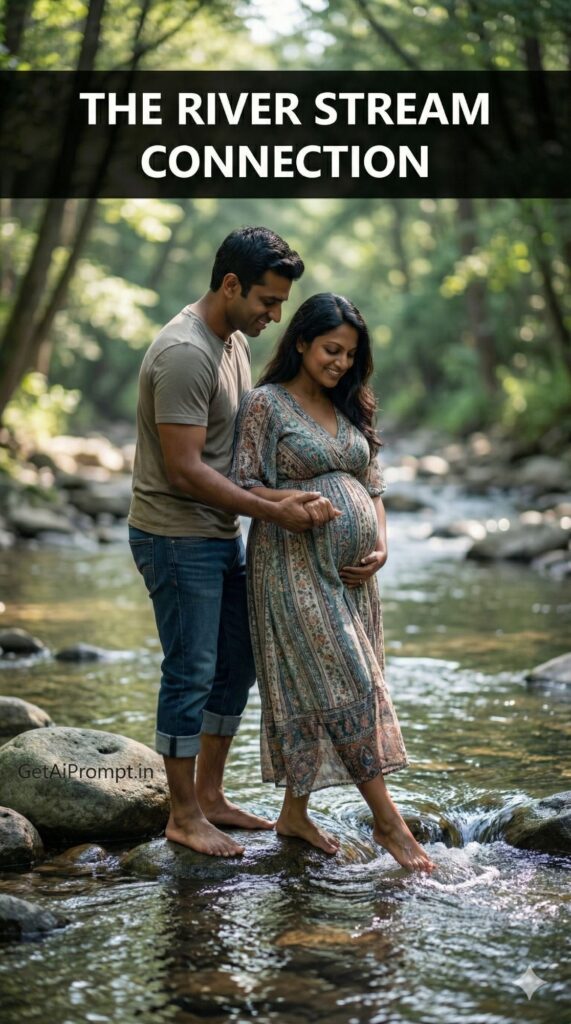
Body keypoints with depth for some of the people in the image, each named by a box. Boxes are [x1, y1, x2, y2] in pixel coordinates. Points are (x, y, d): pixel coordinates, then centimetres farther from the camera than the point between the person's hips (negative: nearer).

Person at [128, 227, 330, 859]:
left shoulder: (235, 342, 8)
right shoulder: (185, 354, -22)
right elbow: (185, 469, -25)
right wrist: (272, 511, -25)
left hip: (221, 534, 10)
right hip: (177, 538, -10)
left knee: (237, 663, 14)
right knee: (191, 674, -2)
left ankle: (210, 795, 27)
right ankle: (184, 816, 10)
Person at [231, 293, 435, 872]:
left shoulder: (349, 410, 15)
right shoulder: (266, 404, -5)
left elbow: (373, 486, 17)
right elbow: (244, 486, -8)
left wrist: (380, 548, 2)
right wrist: (298, 504, -24)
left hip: (350, 571, 7)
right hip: (294, 566, -7)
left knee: (312, 692, 9)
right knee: (347, 684, -10)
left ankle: (294, 814, 19)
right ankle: (388, 820, -6)